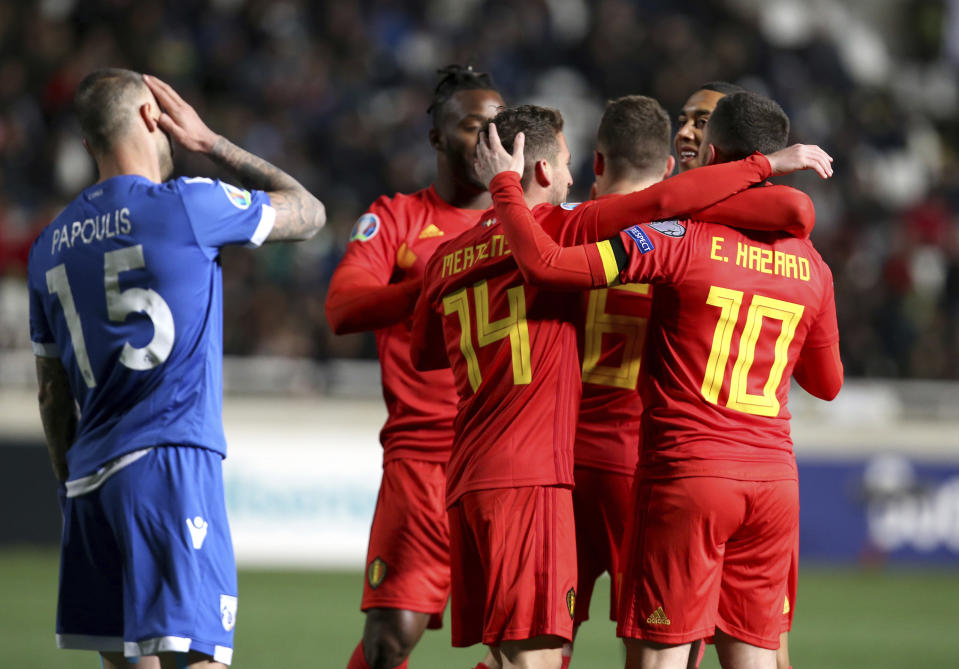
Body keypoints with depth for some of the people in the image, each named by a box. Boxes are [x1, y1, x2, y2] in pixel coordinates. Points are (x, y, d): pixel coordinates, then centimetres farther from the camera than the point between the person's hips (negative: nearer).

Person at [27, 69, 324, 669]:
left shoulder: (51, 247, 15)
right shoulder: (187, 206, -4)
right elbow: (308, 212, 12)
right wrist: (210, 142, 17)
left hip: (90, 479, 6)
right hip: (169, 461, -6)